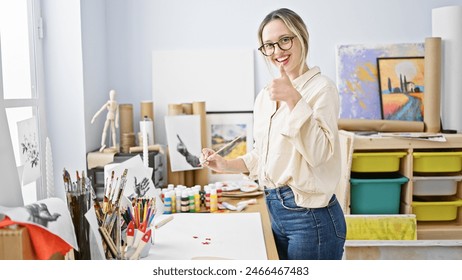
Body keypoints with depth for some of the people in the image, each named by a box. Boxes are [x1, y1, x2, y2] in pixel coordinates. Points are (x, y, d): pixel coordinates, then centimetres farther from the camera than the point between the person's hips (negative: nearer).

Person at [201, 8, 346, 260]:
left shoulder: (321, 87, -10)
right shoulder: (264, 96, 10)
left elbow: (318, 152, -21)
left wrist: (294, 99, -26)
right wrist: (226, 165, 7)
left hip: (311, 217, -7)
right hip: (274, 210, 7)